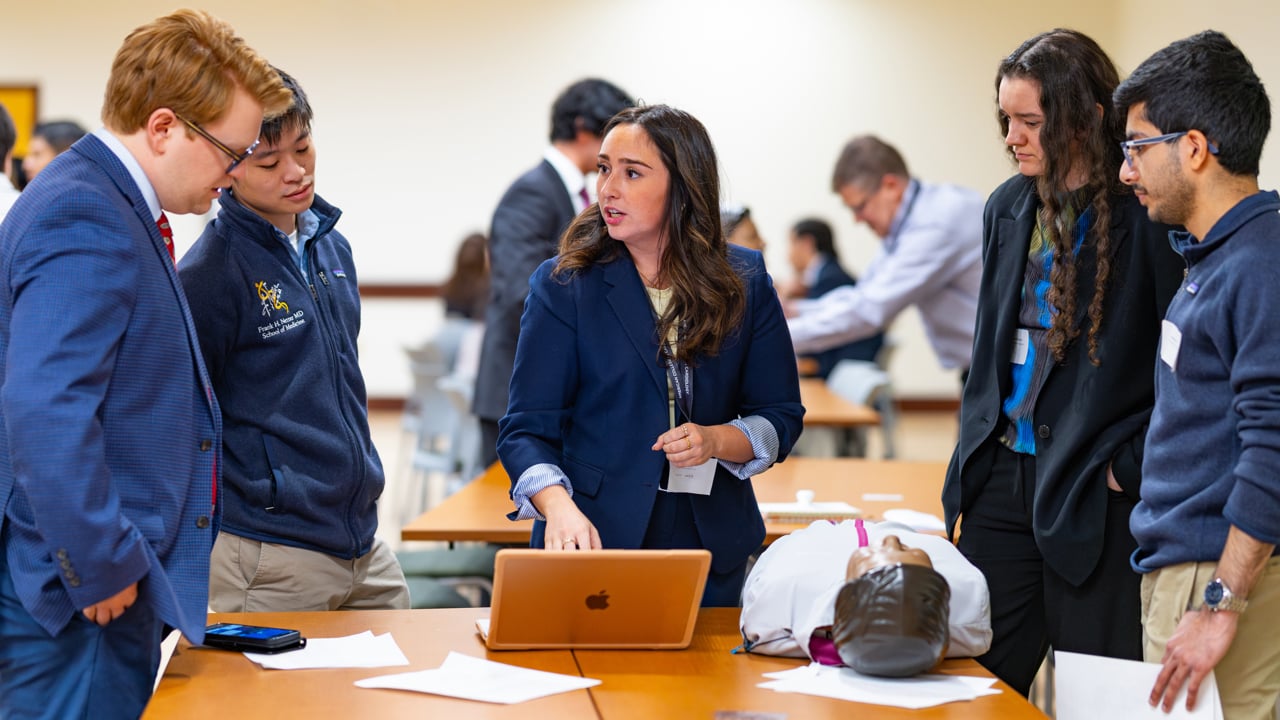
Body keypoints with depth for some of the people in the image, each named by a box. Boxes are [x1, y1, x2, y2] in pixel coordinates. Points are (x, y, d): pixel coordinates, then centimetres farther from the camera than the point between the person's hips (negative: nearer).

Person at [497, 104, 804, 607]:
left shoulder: (744, 282, 1)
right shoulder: (563, 284, -5)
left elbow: (780, 417, 5)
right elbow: (528, 428, -9)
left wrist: (715, 440, -16)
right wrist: (559, 507, -28)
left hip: (710, 545, 2)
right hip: (593, 539, -2)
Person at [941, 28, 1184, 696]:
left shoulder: (1146, 217, -11)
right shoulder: (1009, 208, 12)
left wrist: (1134, 468, -12)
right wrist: (974, 455, 16)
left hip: (1095, 492, -6)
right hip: (1002, 478, 7)